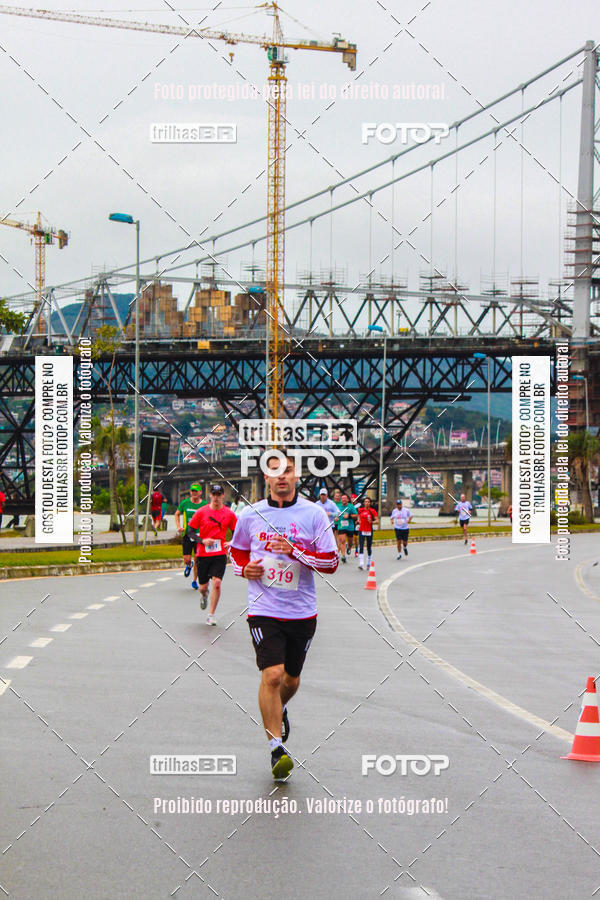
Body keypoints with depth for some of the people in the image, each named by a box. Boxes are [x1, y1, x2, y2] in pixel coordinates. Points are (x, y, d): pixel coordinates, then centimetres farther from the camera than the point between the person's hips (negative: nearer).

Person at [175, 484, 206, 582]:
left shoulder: (205, 504, -1)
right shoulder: (185, 503, 0)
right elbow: (177, 514, 16)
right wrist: (178, 526, 2)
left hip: (199, 535, 0)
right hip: (187, 534, 0)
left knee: (197, 559, -1)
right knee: (187, 559, -2)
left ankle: (195, 581, 16)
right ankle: (189, 565, 36)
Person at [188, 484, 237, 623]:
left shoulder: (229, 514, 1)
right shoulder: (201, 512, -2)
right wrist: (202, 541, -14)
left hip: (220, 554, 0)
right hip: (203, 554, 0)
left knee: (217, 582, -17)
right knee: (203, 586, 7)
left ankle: (211, 615, -5)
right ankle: (204, 595, 48)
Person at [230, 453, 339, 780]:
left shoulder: (313, 513, -2)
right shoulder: (251, 515, 2)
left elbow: (331, 562, -5)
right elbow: (237, 550, 20)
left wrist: (295, 550, -18)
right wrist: (244, 567, -1)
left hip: (302, 612, 1)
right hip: (264, 610, -1)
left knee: (291, 679, 16)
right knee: (272, 674, -18)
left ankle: (279, 709, 51)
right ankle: (276, 748, -12)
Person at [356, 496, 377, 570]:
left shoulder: (372, 511, -2)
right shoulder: (360, 510, 6)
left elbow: (376, 520, -2)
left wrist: (372, 522, -20)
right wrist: (359, 521, 5)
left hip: (369, 531, -1)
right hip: (361, 530, 1)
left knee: (369, 547, 7)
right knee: (361, 547, -11)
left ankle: (368, 563, 22)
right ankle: (361, 563, -17)